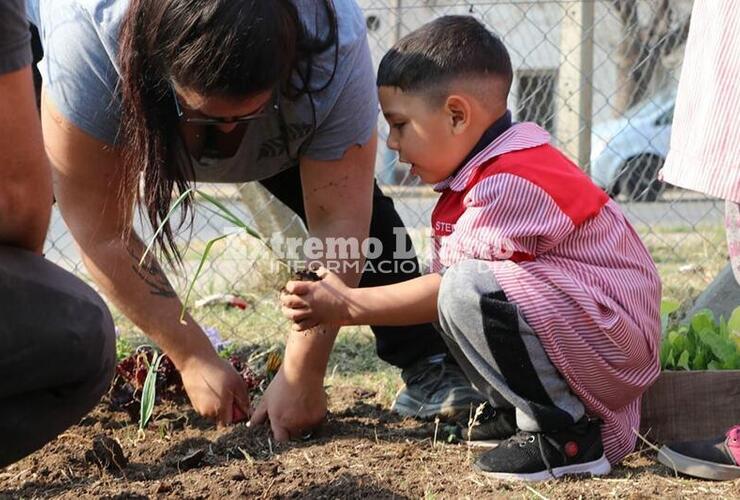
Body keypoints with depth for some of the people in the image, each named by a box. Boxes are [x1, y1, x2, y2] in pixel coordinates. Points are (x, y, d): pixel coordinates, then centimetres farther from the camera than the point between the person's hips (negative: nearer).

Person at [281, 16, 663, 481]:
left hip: (614, 347, -10)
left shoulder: (512, 184, -21)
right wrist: (341, 298, 0)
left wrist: (349, 306, -12)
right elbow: (440, 280, 8)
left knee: (466, 291, -29)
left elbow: (455, 286, -20)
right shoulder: (482, 172, 12)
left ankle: (568, 436, -17)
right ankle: (518, 412, 9)